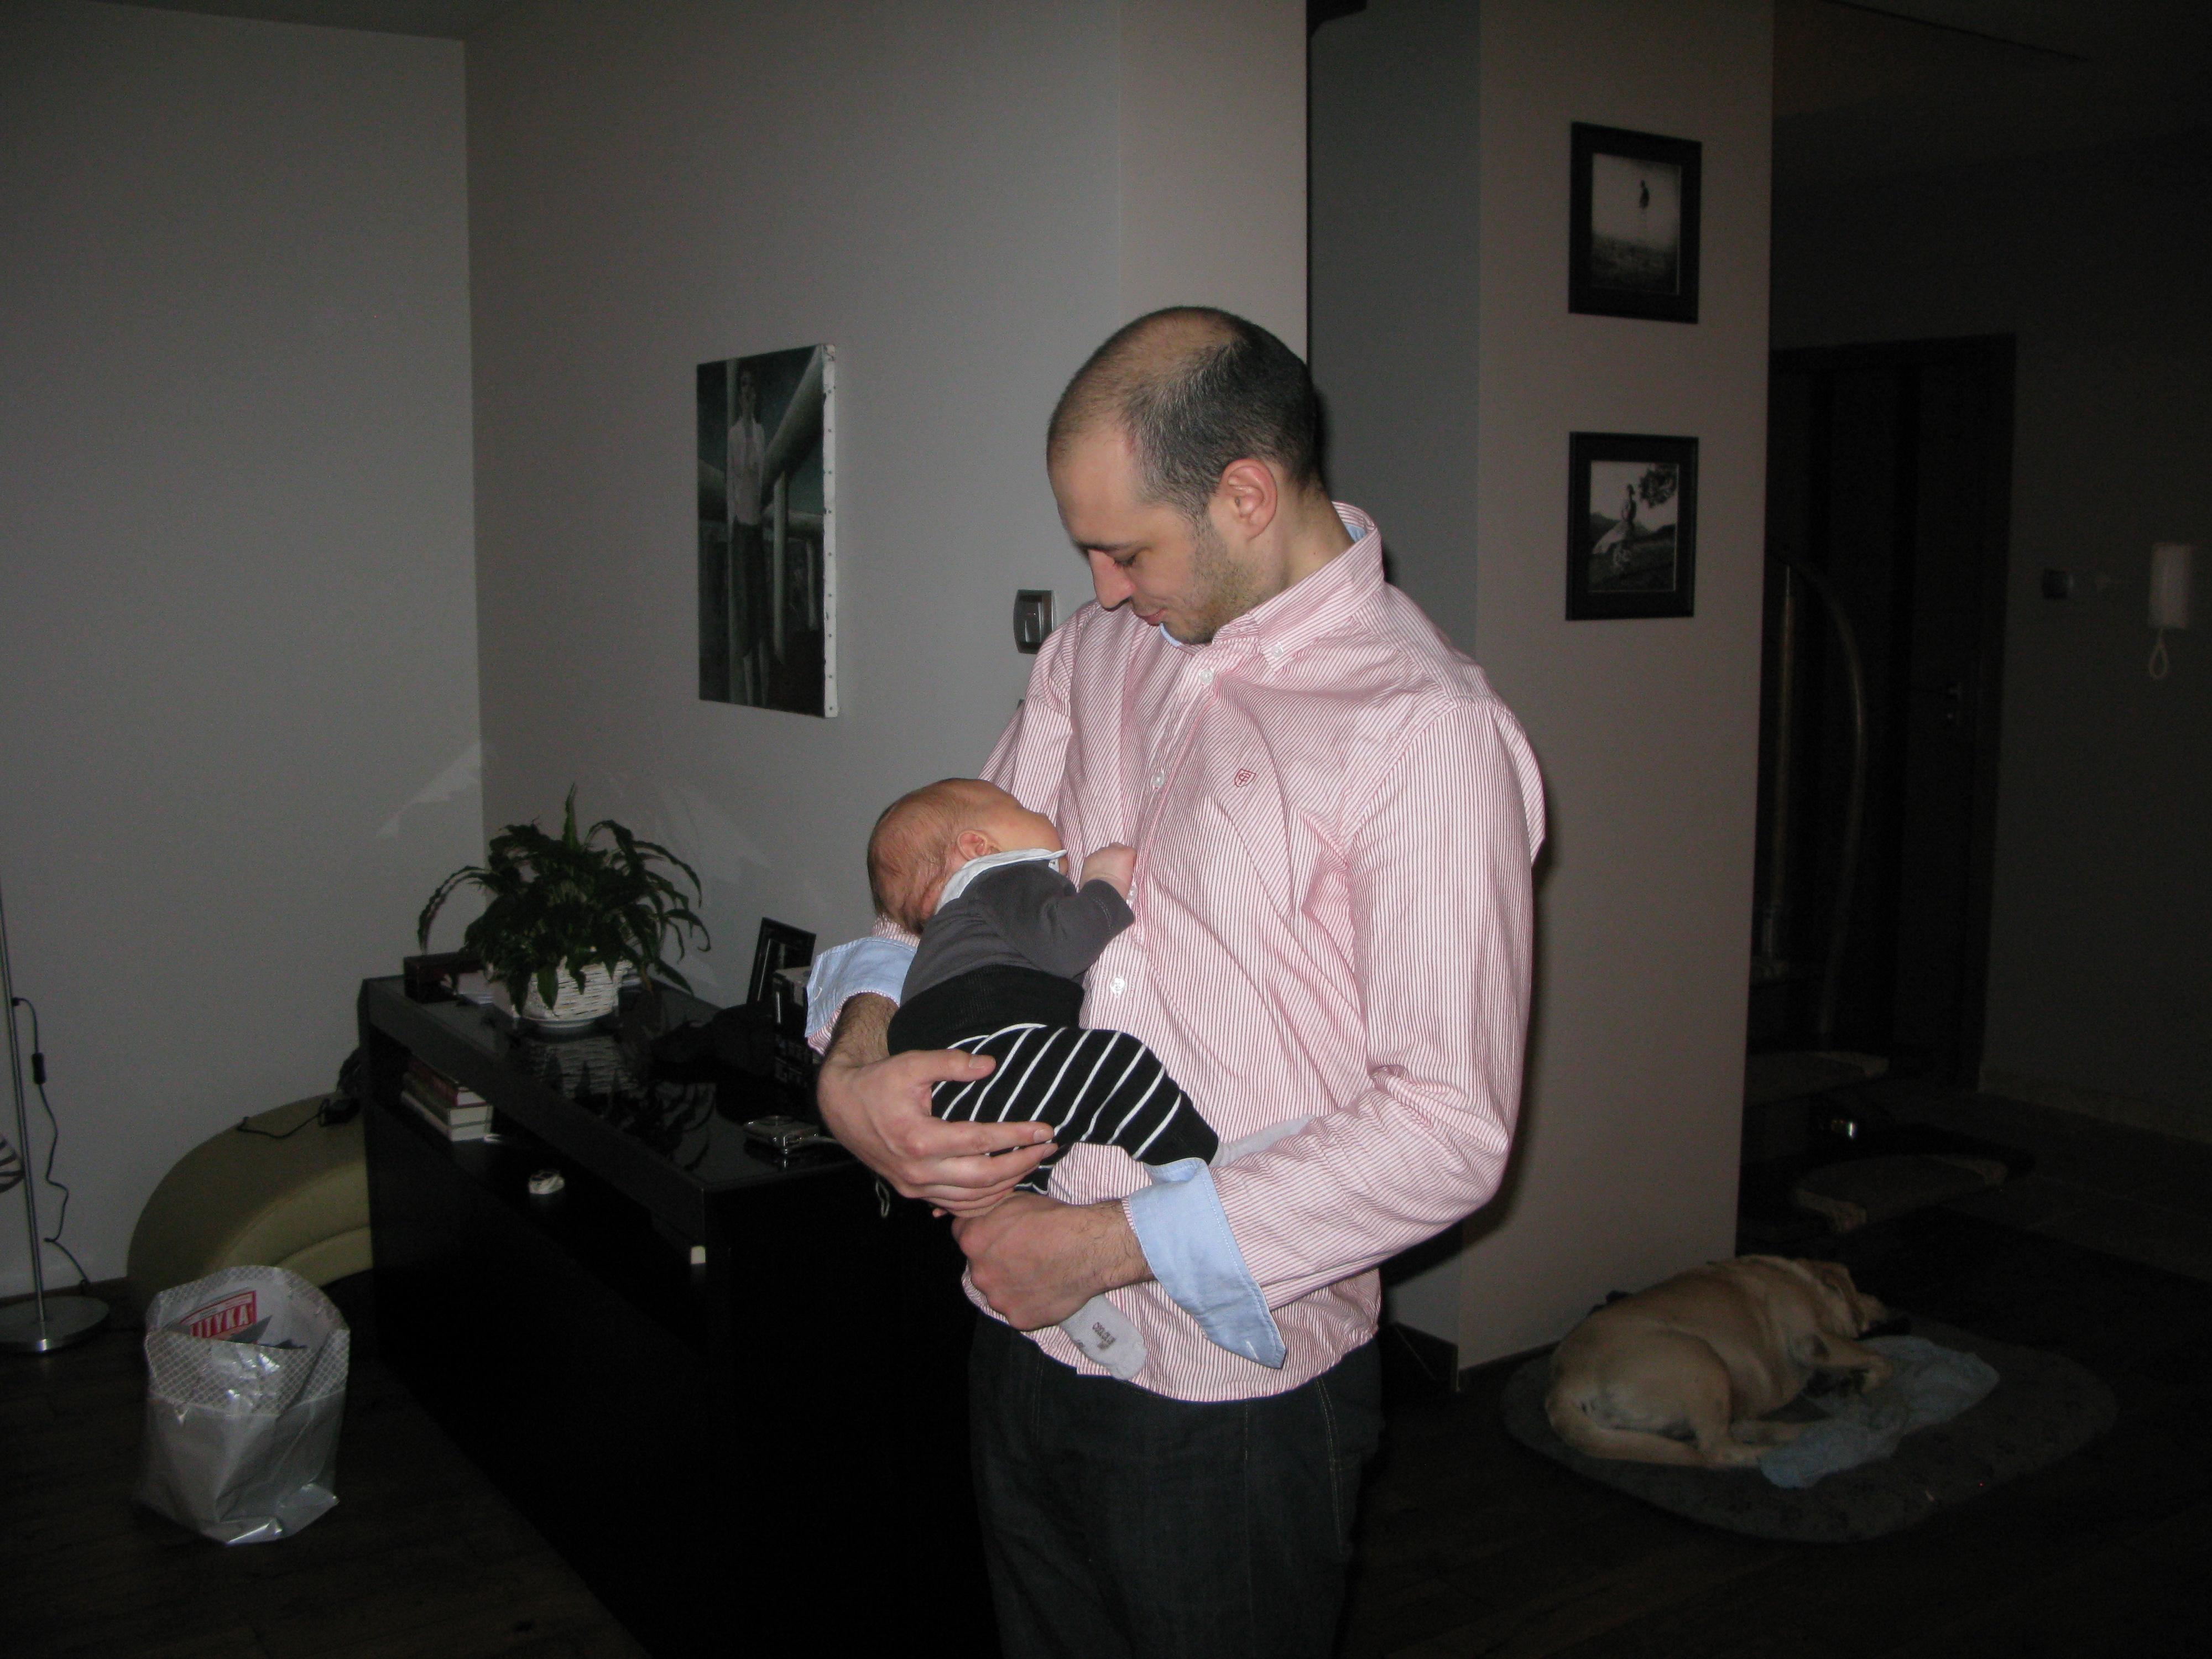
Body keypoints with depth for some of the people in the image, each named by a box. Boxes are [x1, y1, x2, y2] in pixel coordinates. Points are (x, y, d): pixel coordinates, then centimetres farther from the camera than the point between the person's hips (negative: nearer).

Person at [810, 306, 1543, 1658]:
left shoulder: (1432, 735, -18)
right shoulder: (1101, 648, 5)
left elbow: (1449, 1130, -20)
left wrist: (1111, 1245, -18)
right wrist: (858, 1056, -8)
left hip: (1231, 1395, -6)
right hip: (1026, 1340, 6)